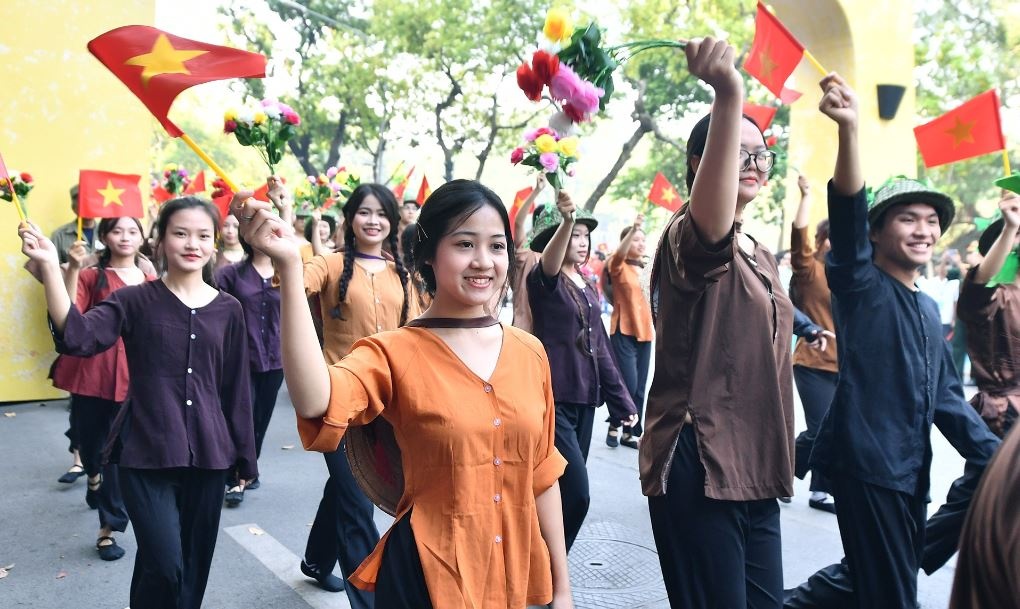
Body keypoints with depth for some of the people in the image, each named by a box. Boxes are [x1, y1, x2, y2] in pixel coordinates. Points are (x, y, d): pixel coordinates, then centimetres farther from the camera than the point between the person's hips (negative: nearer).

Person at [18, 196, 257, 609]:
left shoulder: (228, 309, 4)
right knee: (164, 567, -9)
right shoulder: (136, 300, -2)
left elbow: (236, 390, 7)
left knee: (194, 567, 12)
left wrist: (244, 457, 9)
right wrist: (50, 266, -29)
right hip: (145, 454, -2)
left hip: (207, 455, 3)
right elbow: (78, 338, -19)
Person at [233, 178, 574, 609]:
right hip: (428, 573, -3)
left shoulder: (529, 353, 0)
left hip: (516, 572, 4)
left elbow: (542, 475, 5)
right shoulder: (395, 353, -11)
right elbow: (314, 401, -32)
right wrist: (289, 265, -36)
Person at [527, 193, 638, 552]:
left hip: (584, 398, 8)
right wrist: (566, 220, -52)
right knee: (575, 494, -11)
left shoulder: (587, 287, 15)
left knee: (563, 493, 12)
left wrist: (621, 400, 16)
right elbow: (549, 261, -33)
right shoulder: (545, 281, -7)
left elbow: (600, 346, 17)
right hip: (552, 399, -8)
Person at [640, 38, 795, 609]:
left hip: (754, 468, 8)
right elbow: (712, 218, -39)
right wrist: (729, 100, -53)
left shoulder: (763, 257, 15)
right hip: (699, 466, -8)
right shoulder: (690, 237, -12)